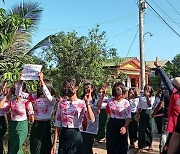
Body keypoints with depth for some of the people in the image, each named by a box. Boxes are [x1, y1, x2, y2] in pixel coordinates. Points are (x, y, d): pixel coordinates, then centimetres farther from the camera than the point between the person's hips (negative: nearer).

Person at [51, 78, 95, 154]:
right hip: (63, 135, 3)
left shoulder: (82, 103, -4)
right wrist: (54, 143, 2)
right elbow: (57, 124, 6)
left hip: (76, 135, -3)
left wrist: (87, 103, -24)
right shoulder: (61, 104, 6)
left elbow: (92, 119, -19)